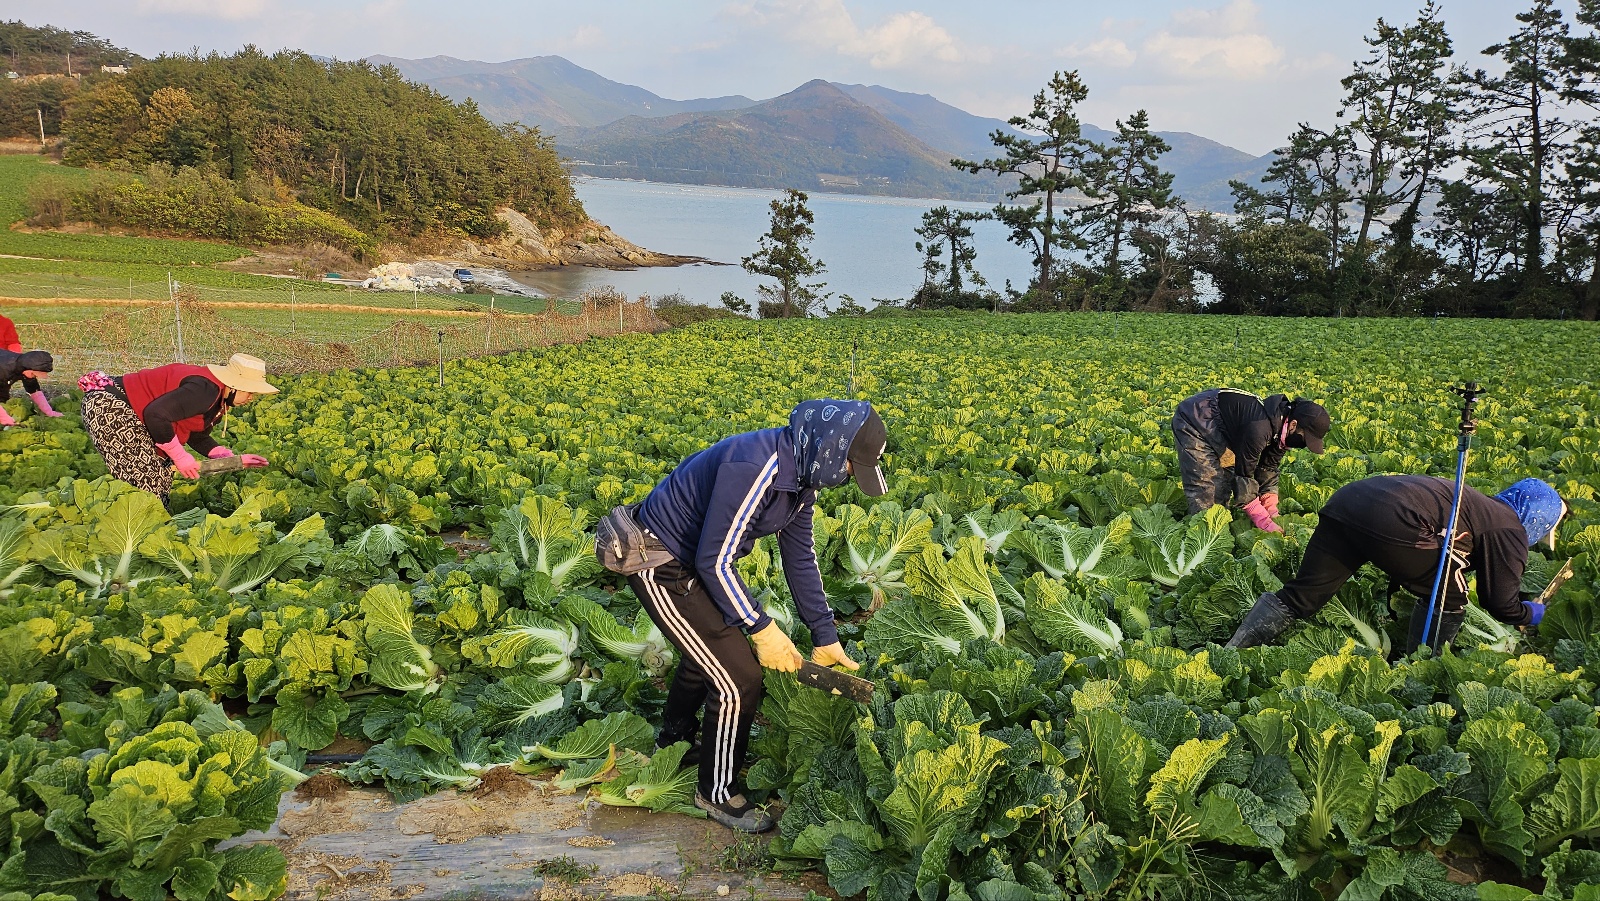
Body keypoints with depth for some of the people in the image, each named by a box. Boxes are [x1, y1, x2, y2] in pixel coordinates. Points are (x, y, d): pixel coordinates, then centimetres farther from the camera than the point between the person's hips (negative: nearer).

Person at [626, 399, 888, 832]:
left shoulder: (799, 473, -3)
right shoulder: (754, 469, -34)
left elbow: (800, 556, 6)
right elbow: (715, 562, -29)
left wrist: (825, 636, 6)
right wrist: (763, 630, -20)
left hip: (694, 562, 10)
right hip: (660, 568, -10)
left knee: (708, 652, 29)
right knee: (739, 679, -7)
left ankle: (674, 743, 55)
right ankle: (717, 793, 15)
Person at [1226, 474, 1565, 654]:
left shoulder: (1480, 504, 38)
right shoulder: (1509, 530, 14)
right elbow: (1501, 604, 14)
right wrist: (1531, 614, 37)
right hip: (1394, 524, -8)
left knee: (1298, 597, 8)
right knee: (1448, 601, 16)